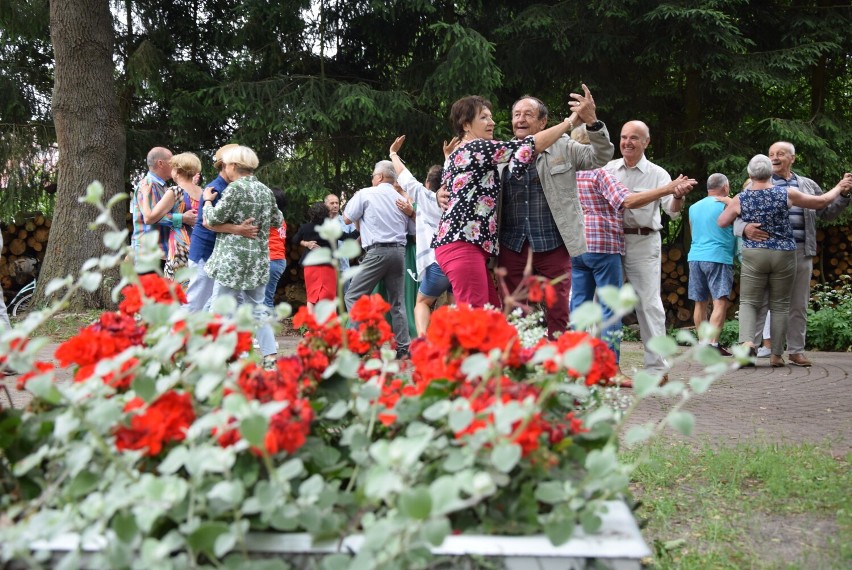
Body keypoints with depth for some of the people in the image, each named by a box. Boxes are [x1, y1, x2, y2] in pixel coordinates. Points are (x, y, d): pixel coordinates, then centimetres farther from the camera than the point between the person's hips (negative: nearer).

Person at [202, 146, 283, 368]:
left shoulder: (235, 188, -11)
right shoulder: (266, 190, 10)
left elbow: (214, 219, -8)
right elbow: (277, 221, 21)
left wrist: (207, 200, 9)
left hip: (233, 257, -7)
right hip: (258, 257, 7)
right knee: (257, 307, 12)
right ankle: (269, 355, 7)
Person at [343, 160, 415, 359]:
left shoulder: (365, 194, -1)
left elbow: (347, 218, 5)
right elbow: (413, 229, 16)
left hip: (377, 252, -5)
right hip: (399, 251, 5)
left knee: (353, 297, -1)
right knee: (397, 302, 10)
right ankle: (404, 348, 8)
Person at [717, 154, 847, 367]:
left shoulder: (740, 199, -3)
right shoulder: (787, 193, -3)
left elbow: (721, 222, 11)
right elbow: (821, 202, 8)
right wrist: (839, 188, 25)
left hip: (753, 255, 0)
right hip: (783, 255, 1)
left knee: (748, 302, 5)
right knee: (780, 305, 9)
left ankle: (747, 341, -20)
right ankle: (776, 354, 10)